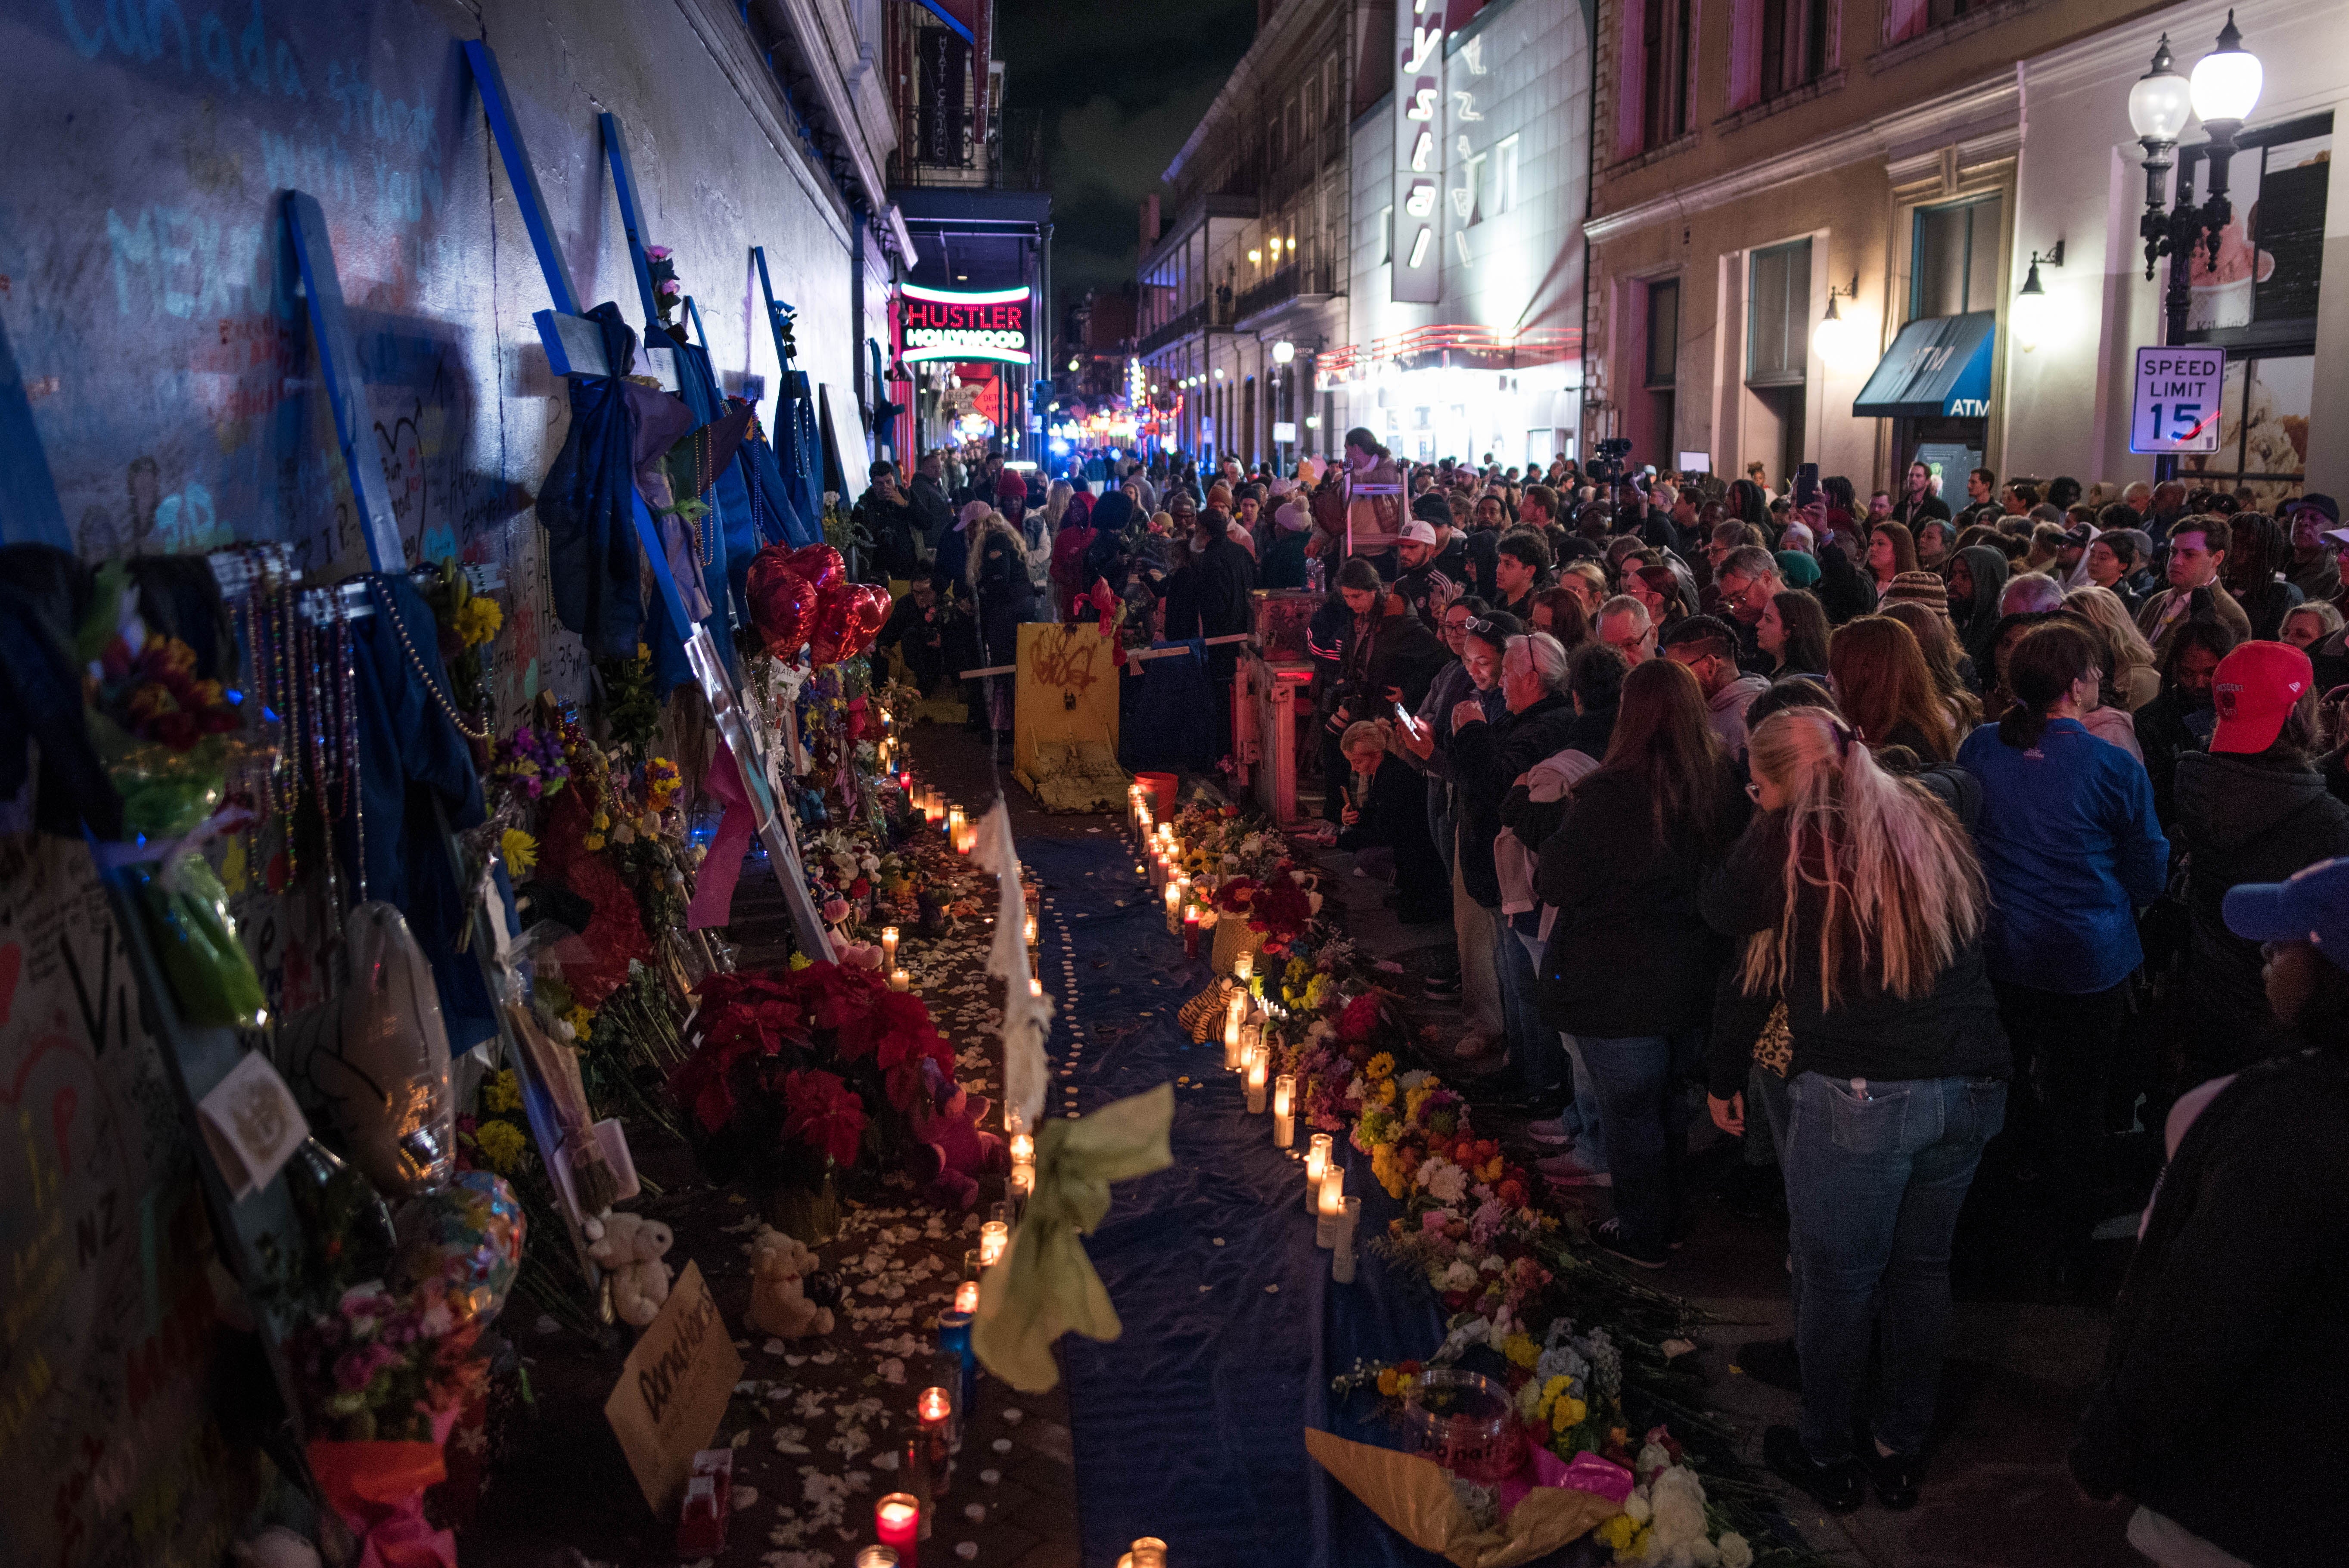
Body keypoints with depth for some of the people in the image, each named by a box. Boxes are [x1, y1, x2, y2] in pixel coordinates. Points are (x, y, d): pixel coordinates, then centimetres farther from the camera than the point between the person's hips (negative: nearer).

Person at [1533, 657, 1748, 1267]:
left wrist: (1556, 837, 1)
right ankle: (1675, 1215, 41)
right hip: (1696, 981, 6)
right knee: (1674, 1102, 24)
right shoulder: (1723, 785, -9)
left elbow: (1557, 885, -16)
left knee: (1629, 1111, 12)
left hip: (1620, 990, -5)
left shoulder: (1608, 795, -25)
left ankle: (1643, 1236, 26)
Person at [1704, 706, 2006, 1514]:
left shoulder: (1790, 840, -6)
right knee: (1921, 1269, 19)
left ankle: (1828, 1456, 27)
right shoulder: (1930, 822, 11)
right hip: (1972, 1084, 6)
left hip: (1858, 1092, -6)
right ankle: (1901, 1450, 33)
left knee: (1836, 1279, 11)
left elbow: (1723, 913, 9)